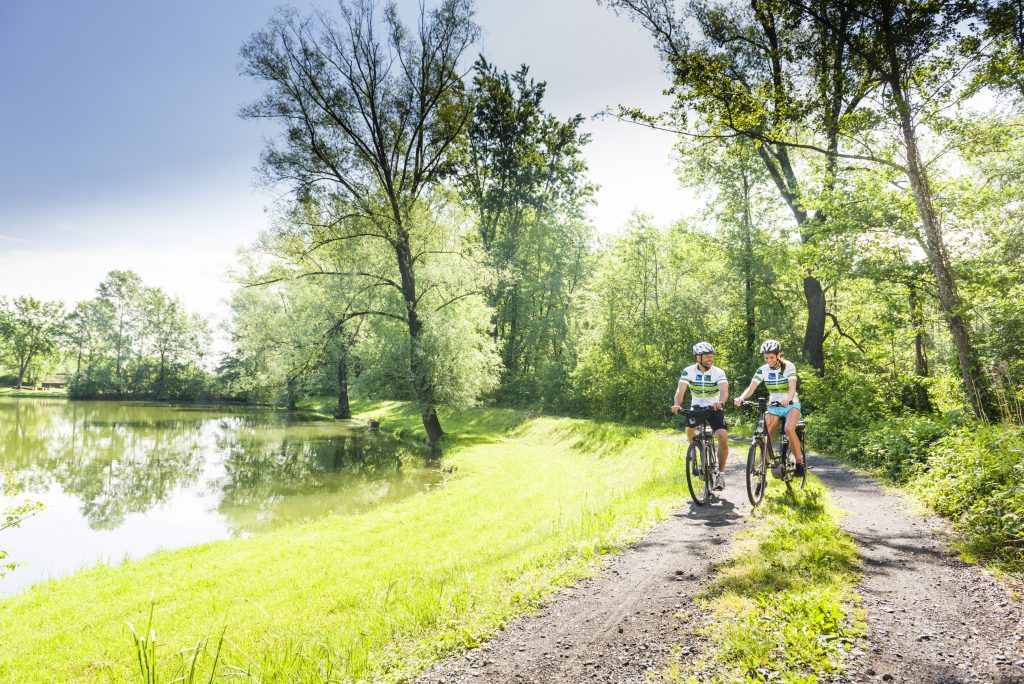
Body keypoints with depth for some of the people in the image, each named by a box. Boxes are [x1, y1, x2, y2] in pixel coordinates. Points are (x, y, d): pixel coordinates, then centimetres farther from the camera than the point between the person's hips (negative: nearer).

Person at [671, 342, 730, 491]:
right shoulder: (688, 371, -13)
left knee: (723, 437, -21)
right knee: (689, 427, -23)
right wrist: (677, 404, -43)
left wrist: (721, 401, -53)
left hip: (714, 408, -2)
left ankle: (720, 473, -6)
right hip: (696, 407, 2)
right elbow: (680, 390, -22)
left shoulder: (718, 372, -15)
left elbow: (724, 391, -30)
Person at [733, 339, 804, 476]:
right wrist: (741, 398, -37)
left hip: (791, 404, -3)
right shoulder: (762, 370, -6)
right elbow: (751, 388, -15)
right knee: (766, 436, -11)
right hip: (773, 406, 3)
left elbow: (792, 386, -26)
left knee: (789, 429, -30)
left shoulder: (788, 366, -13)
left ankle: (799, 462, -14)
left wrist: (788, 399, -48)